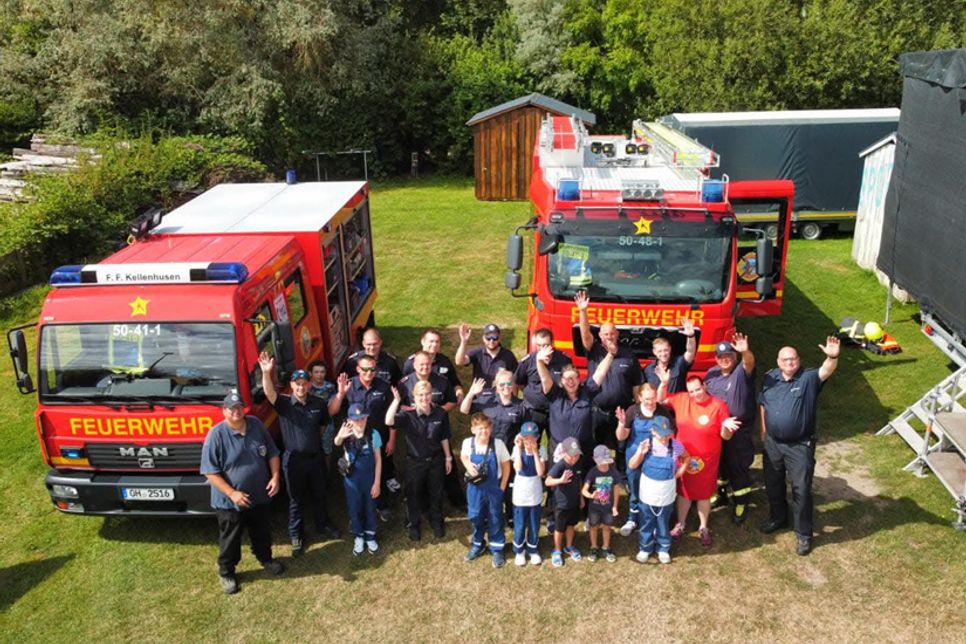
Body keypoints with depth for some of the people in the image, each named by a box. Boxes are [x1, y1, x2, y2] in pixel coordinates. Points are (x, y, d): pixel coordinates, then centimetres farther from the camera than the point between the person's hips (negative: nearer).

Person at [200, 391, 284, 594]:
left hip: (261, 496, 4)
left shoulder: (256, 425, -4)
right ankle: (226, 572, 36)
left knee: (263, 533, 24)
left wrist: (275, 477, -7)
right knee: (230, 539, 14)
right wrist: (232, 493, -23)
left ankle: (265, 559, 48)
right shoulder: (216, 435, -19)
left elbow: (272, 453, 5)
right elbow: (210, 472, -18)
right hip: (229, 502, -4)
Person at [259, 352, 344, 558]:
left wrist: (340, 394, 1)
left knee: (319, 495, 21)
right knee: (296, 500, 11)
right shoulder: (284, 403, -13)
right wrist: (266, 373, -51)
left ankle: (323, 524, 43)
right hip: (294, 460, -3)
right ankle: (296, 535, 27)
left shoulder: (318, 404, -2)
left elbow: (331, 413, 16)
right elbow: (270, 393, -33)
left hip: (316, 457, 3)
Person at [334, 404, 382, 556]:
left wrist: (377, 482, -8)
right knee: (354, 508, 15)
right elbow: (336, 443, -39)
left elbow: (378, 459, -8)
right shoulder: (346, 435, -15)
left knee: (370, 508, 16)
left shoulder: (373, 434, -16)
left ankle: (370, 536, 38)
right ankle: (358, 537, 38)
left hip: (369, 477, 0)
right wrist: (340, 436, -63)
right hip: (351, 478, 0)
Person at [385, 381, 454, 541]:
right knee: (414, 495, 14)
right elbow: (389, 421, -36)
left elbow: (444, 438, 2)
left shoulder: (440, 414, -10)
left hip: (435, 460, 2)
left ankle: (437, 522, 42)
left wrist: (448, 457, 8)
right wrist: (396, 400, -44)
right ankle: (414, 525, 36)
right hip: (415, 462, -2)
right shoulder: (408, 415, -17)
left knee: (436, 493, 18)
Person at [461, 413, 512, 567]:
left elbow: (506, 465, -5)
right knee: (476, 518, 17)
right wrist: (468, 465, -13)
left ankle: (497, 550, 30)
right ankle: (478, 545, 41)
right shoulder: (468, 443, -13)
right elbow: (463, 456, 9)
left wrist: (502, 486, -4)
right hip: (475, 488, 2)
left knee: (495, 519, 11)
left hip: (494, 488, -2)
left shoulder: (498, 443, -18)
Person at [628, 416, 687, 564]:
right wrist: (640, 452, -26)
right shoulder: (646, 445, -14)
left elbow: (686, 458, 10)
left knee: (663, 524, 17)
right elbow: (632, 466, -10)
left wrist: (680, 472, -2)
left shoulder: (676, 445, -12)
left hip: (666, 495, 0)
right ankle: (645, 548, 33)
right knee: (646, 523, 16)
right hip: (647, 493, 0)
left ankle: (663, 549, 36)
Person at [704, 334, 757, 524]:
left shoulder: (742, 371, -14)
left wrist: (745, 351, -61)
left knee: (738, 467, 3)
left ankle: (741, 504, 19)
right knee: (718, 463, 20)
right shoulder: (712, 373, 4)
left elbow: (749, 362, -39)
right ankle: (721, 494, 41)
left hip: (739, 430, -6)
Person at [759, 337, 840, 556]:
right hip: (772, 443, 5)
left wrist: (832, 357, -54)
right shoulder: (770, 378, 2)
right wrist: (764, 430, 14)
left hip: (800, 446, -4)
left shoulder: (809, 378, -11)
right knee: (772, 485, 19)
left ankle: (804, 534, 15)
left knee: (801, 489, 1)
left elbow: (826, 371, -32)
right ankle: (778, 519, 42)